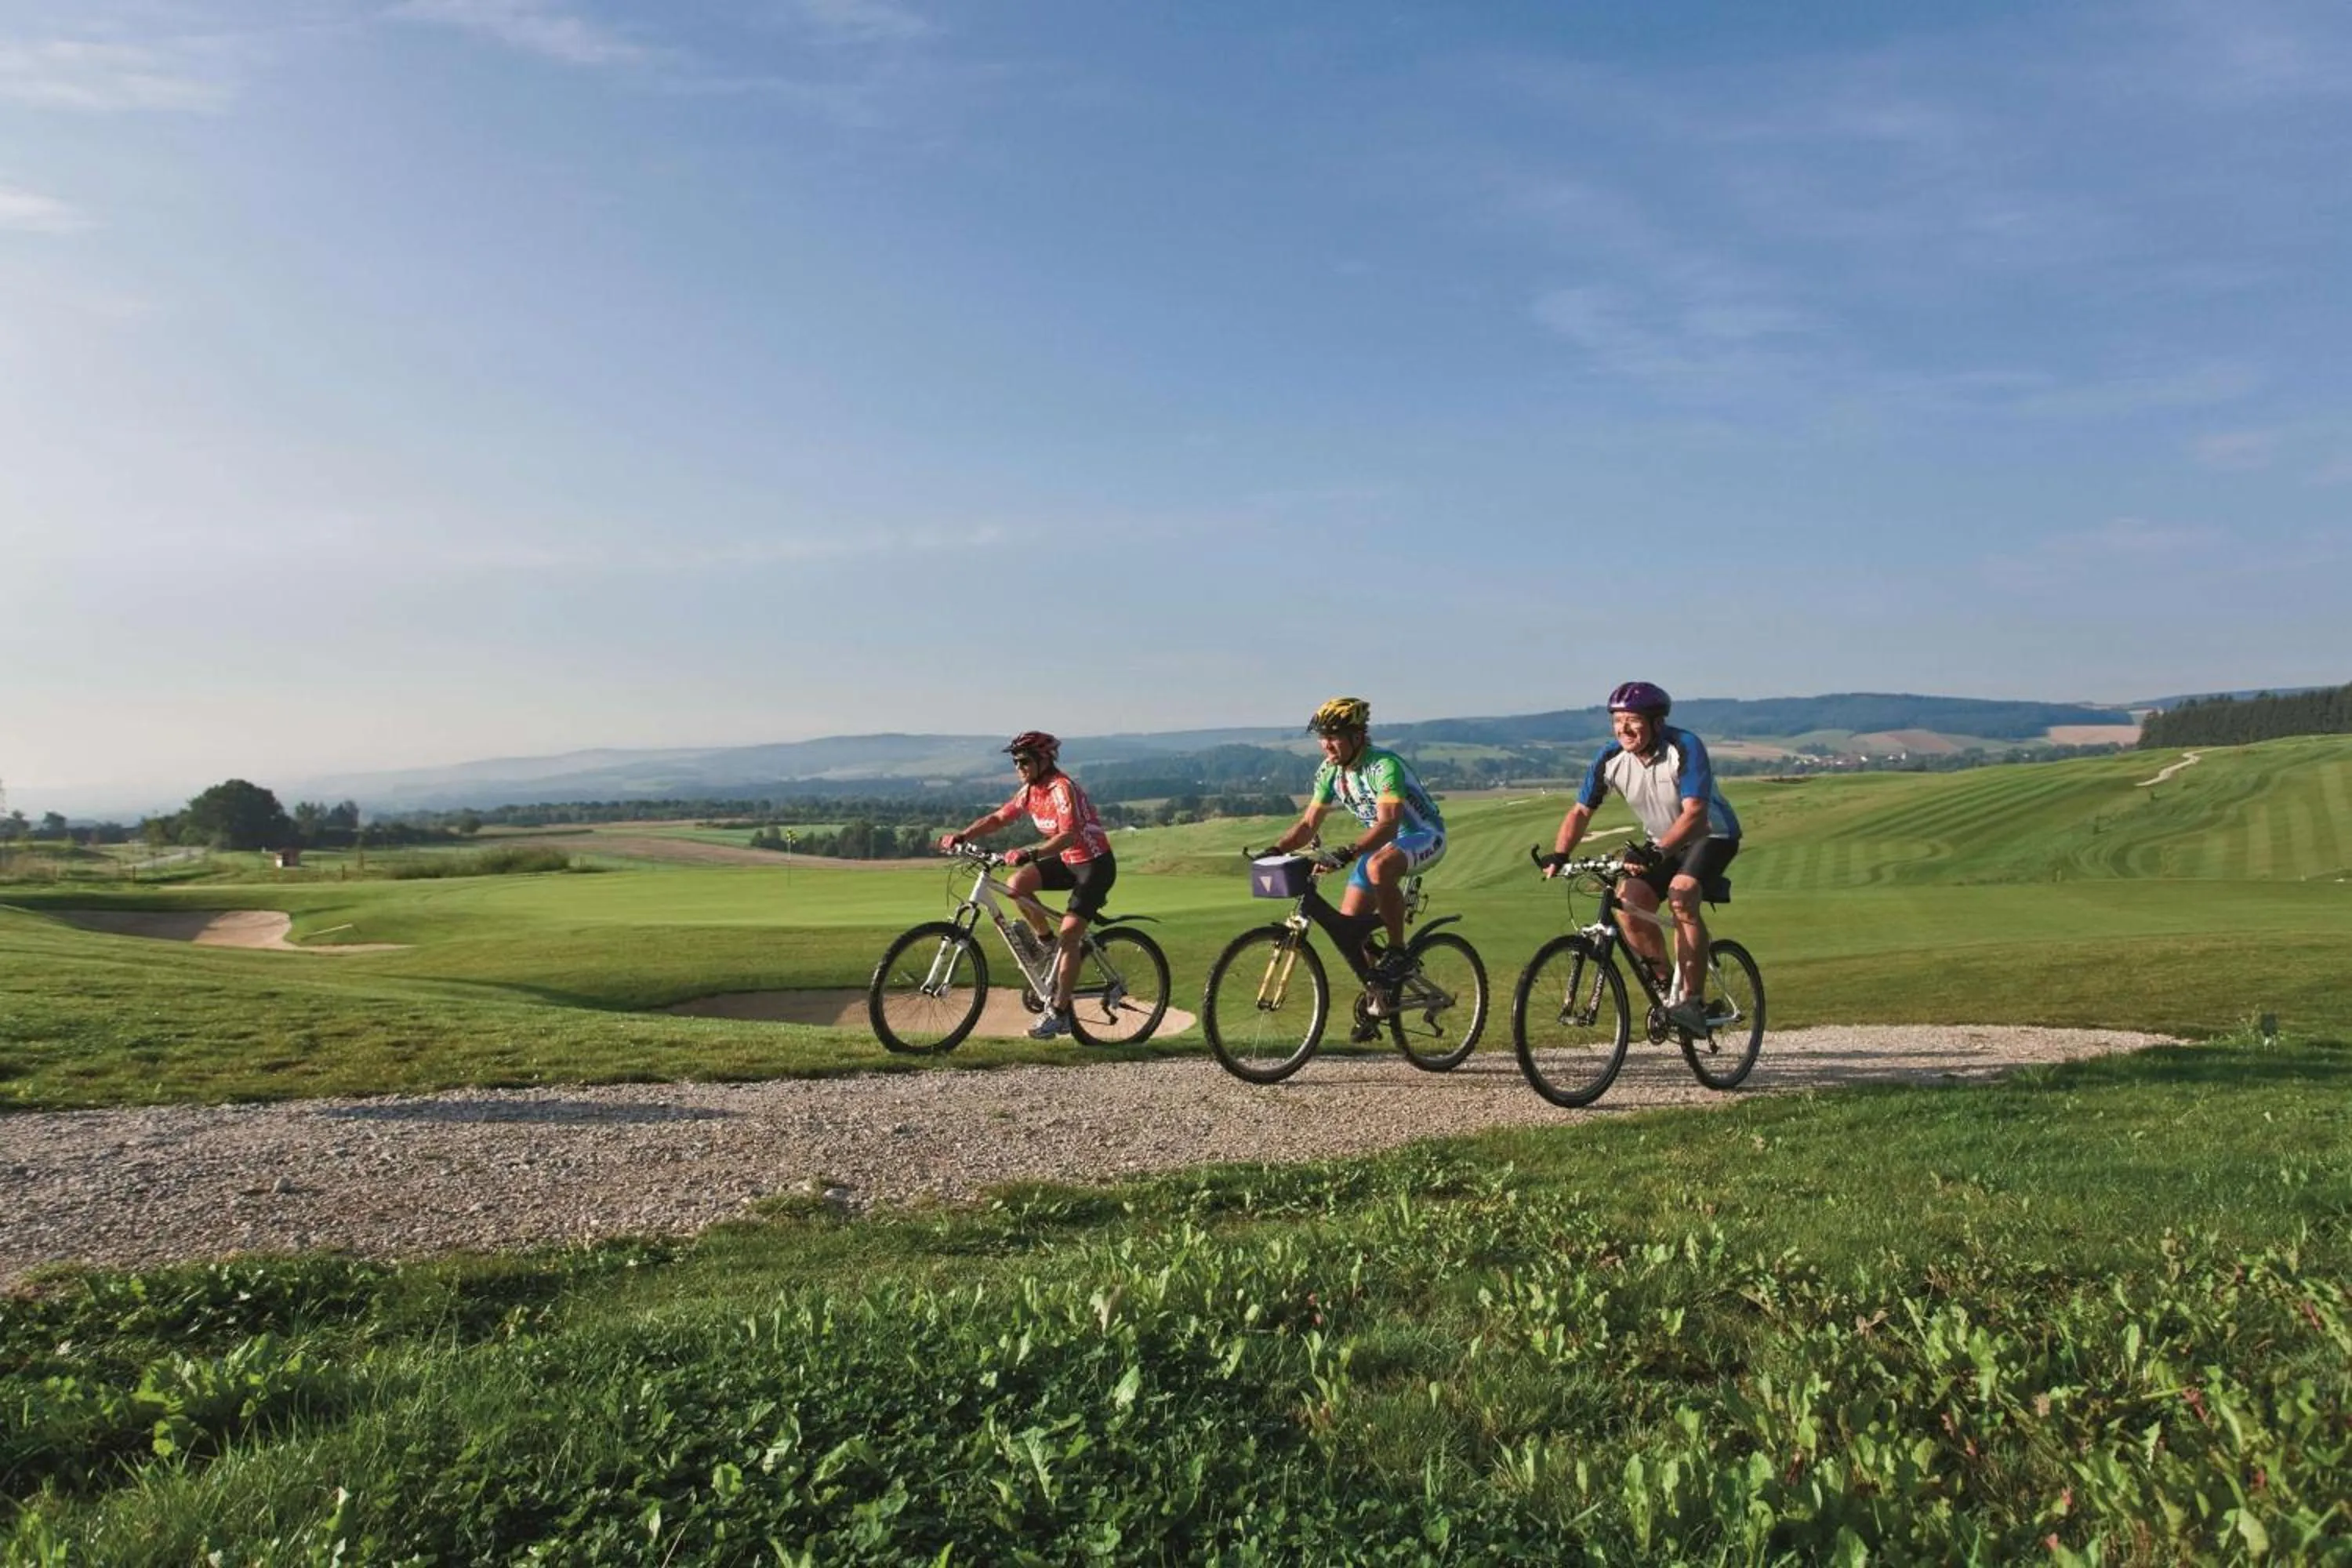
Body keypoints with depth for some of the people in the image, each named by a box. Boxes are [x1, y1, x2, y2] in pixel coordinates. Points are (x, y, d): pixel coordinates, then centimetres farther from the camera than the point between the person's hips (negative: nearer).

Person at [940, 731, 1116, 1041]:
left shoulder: (1062, 789, -23)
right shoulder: (1030, 791, 3)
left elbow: (1069, 835, -35)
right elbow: (997, 819, 7)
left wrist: (1030, 853, -47)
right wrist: (961, 836, -6)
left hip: (1095, 864, -8)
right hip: (1067, 861, 8)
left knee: (1068, 935, -15)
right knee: (1016, 884, -12)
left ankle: (1058, 1013, -9)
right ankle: (1046, 940, 9)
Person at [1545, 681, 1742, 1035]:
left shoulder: (1685, 748, -27)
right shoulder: (1610, 759, -13)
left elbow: (1694, 813, -36)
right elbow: (1581, 811, -8)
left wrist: (1656, 851, -50)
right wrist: (1559, 855, -24)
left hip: (1712, 835, -5)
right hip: (1662, 844, 5)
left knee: (1681, 896, -31)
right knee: (1628, 901, -17)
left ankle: (1693, 1002, -26)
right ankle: (1666, 985, 7)